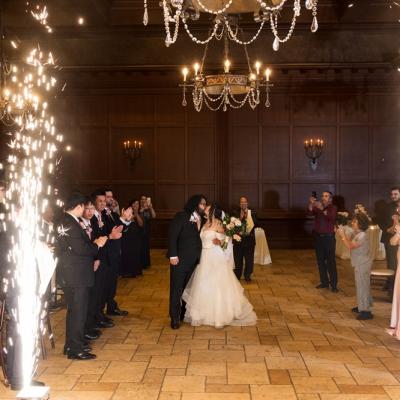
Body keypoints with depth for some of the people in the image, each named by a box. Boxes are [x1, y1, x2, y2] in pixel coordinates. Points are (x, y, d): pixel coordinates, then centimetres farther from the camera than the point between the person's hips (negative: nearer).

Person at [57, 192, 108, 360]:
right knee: (78, 311, -2)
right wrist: (97, 245, -8)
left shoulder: (66, 222, 11)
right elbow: (80, 248, -24)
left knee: (74, 310, 19)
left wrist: (94, 243, 2)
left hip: (72, 275, 10)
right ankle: (75, 349, 5)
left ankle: (71, 345, 30)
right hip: (76, 275, -10)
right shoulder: (71, 224, -20)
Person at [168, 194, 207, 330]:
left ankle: (185, 314, 26)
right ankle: (175, 317, 11)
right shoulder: (181, 216, -9)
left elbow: (198, 239, 11)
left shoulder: (201, 220, 9)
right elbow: (172, 235, -13)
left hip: (194, 261, 6)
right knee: (176, 288, 2)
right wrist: (173, 255, -18)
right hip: (180, 259, -6)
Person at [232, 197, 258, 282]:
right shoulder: (235, 213, 0)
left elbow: (255, 224, -10)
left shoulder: (252, 213, 1)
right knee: (238, 260, 8)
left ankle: (247, 275, 21)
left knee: (249, 260, 4)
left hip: (249, 240, 0)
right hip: (238, 240, 0)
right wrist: (240, 218, -21)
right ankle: (237, 276, 23)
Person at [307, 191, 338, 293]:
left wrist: (322, 209, -35)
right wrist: (311, 204, -28)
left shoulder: (333, 208, -2)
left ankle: (334, 285, -3)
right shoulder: (317, 207, 8)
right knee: (320, 260, 9)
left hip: (329, 237, -4)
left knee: (331, 261, -5)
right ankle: (324, 282, 20)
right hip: (318, 237, 4)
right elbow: (310, 213, -10)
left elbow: (332, 217, -23)